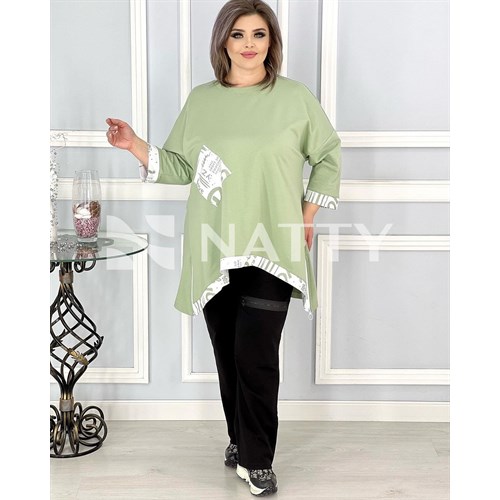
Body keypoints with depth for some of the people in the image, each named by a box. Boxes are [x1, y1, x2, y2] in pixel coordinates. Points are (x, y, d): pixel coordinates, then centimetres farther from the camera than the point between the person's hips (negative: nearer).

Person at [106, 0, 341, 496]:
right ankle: (239, 438, 29)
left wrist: (308, 214, 8)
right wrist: (135, 146, -4)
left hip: (271, 250, -3)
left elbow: (328, 154, 13)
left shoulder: (295, 97, 2)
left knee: (256, 356, -10)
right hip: (215, 250, 3)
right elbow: (180, 167, 10)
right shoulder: (201, 99, 9)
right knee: (227, 354, 10)